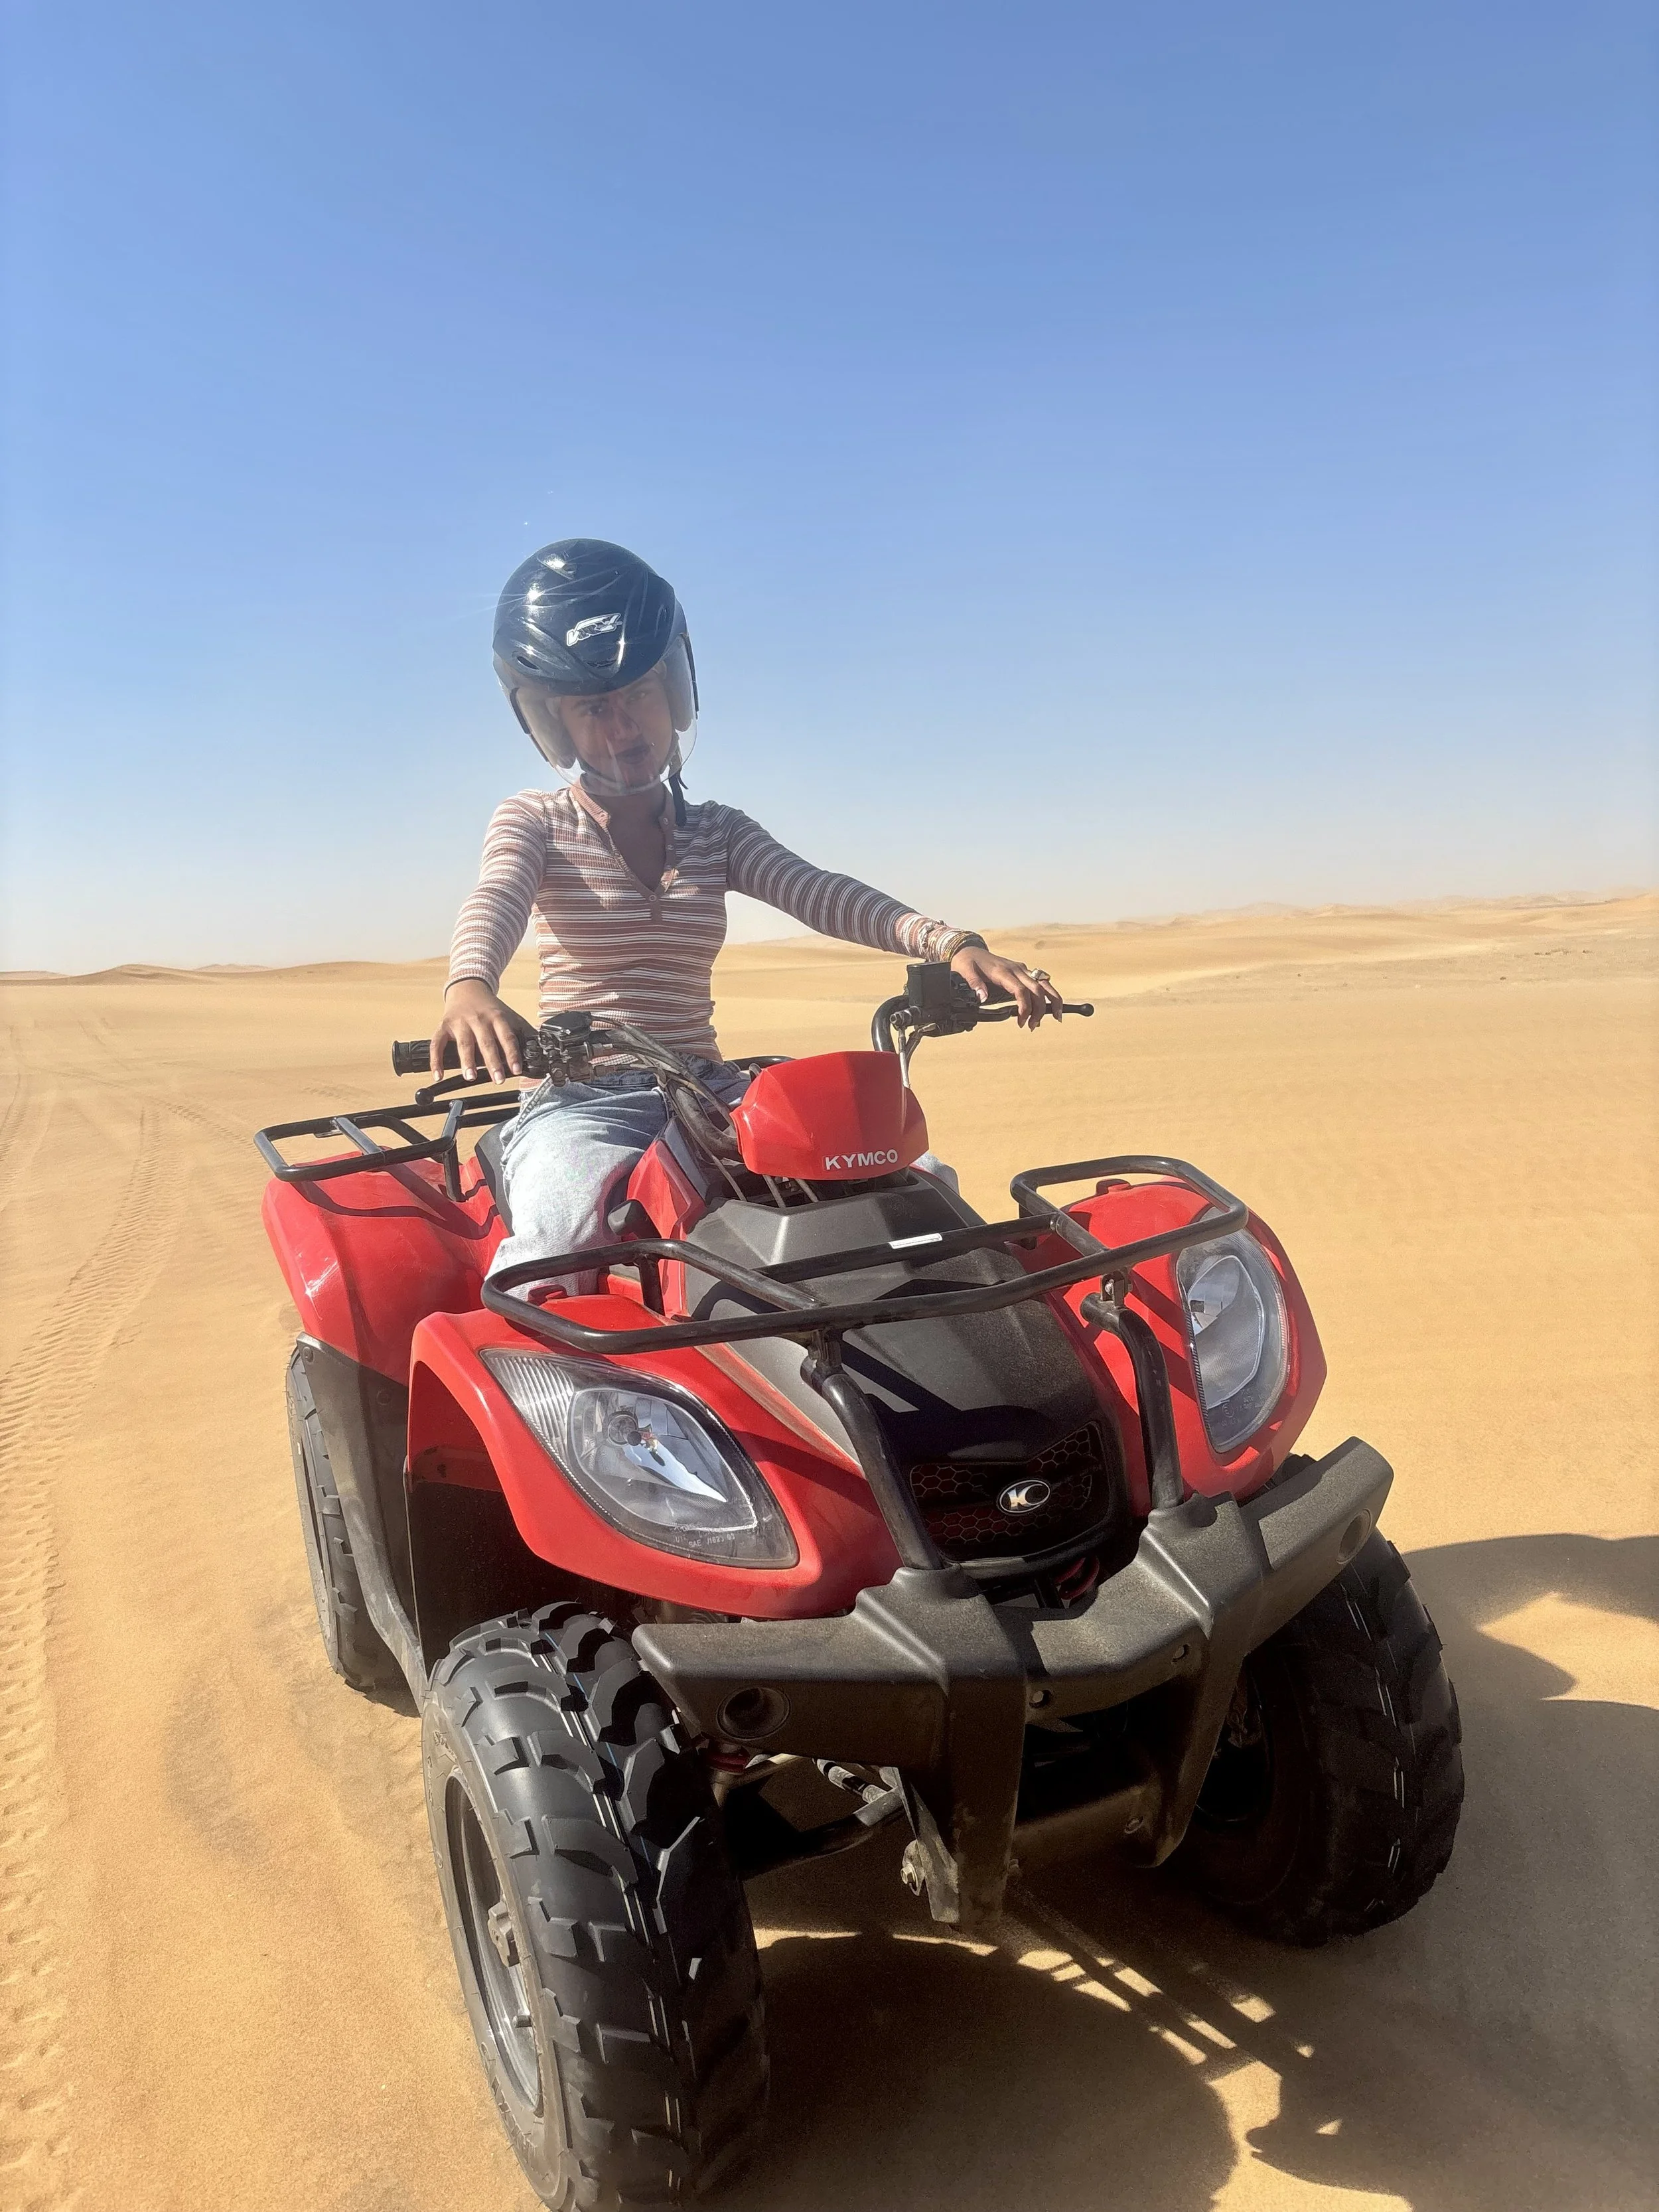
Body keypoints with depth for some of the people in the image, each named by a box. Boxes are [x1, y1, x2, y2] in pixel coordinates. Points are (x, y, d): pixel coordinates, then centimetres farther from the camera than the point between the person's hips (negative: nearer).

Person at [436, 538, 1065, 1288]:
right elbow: (494, 901, -15)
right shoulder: (532, 822, 8)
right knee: (565, 1227, -37)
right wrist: (469, 987, -41)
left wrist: (952, 942, -21)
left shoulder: (718, 832, 16)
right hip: (583, 1098, -3)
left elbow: (820, 894, -2)